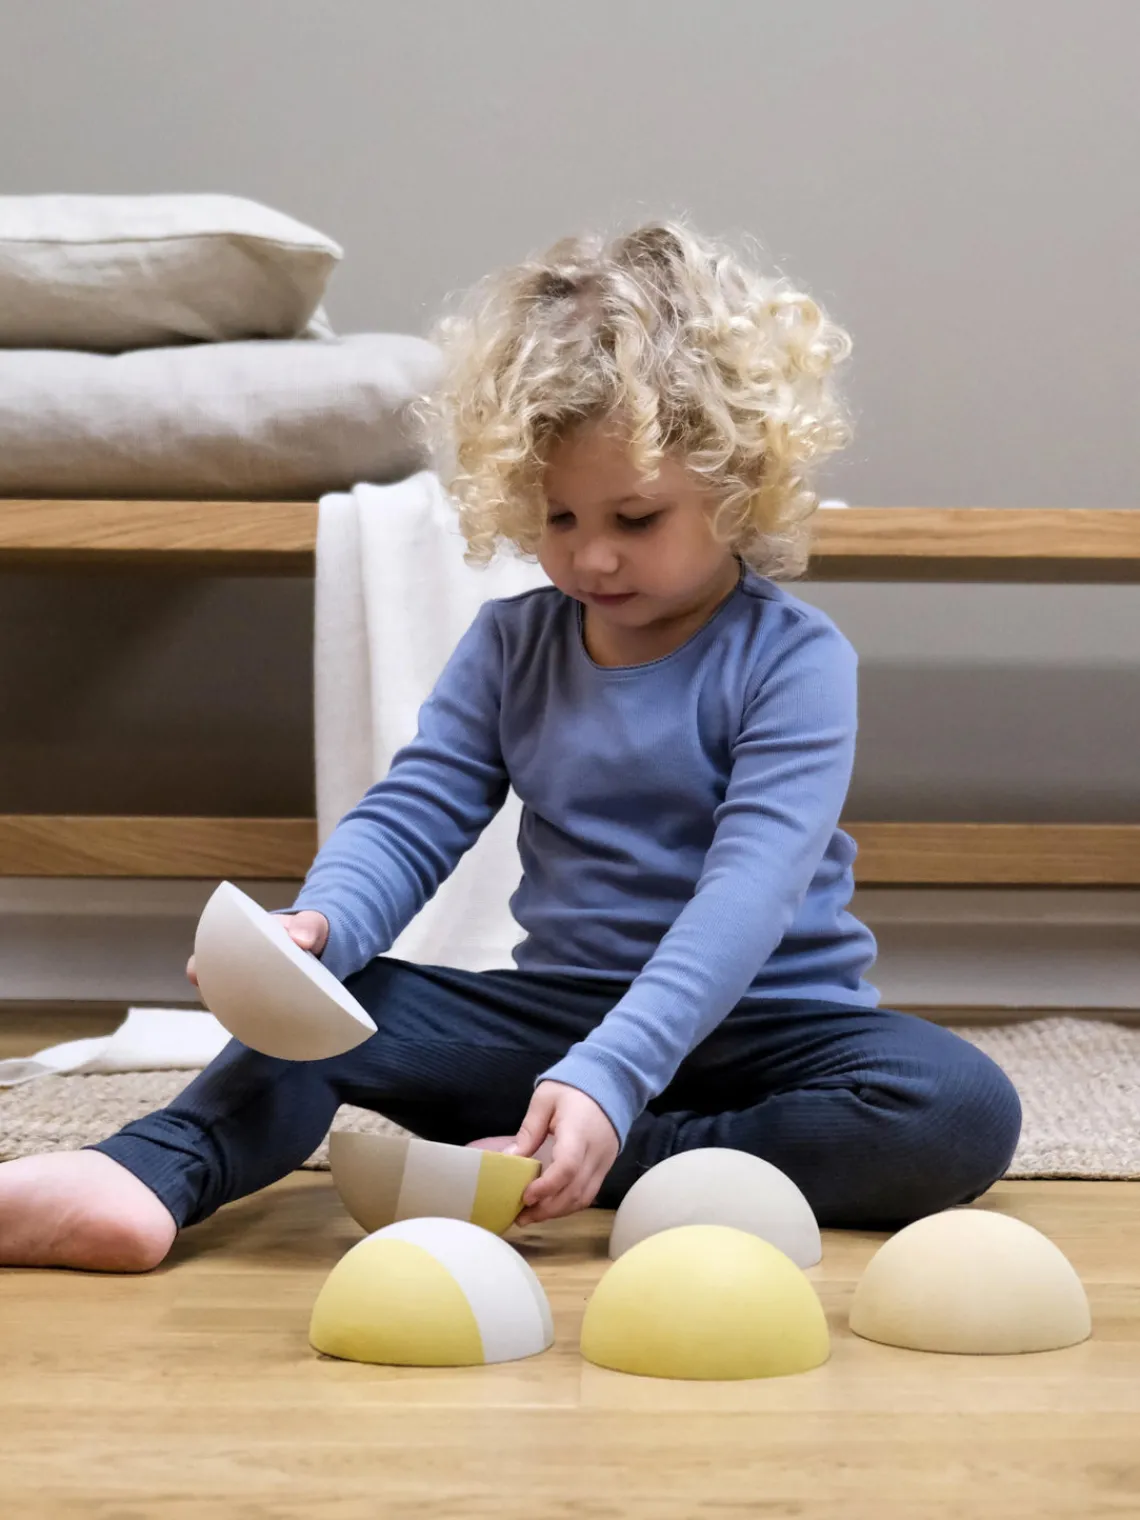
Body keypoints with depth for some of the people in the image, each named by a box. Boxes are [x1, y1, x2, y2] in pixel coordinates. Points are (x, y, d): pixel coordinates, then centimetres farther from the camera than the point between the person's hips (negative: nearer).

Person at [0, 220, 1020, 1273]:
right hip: (559, 1014, 4)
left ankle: (624, 1172, -34)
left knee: (966, 1112, -31)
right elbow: (409, 820, -2)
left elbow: (749, 891, -24)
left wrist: (608, 1074, -37)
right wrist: (318, 926, -27)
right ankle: (145, 1178, -36)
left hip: (764, 1033, -3)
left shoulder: (793, 660, -12)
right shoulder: (513, 647, 5)